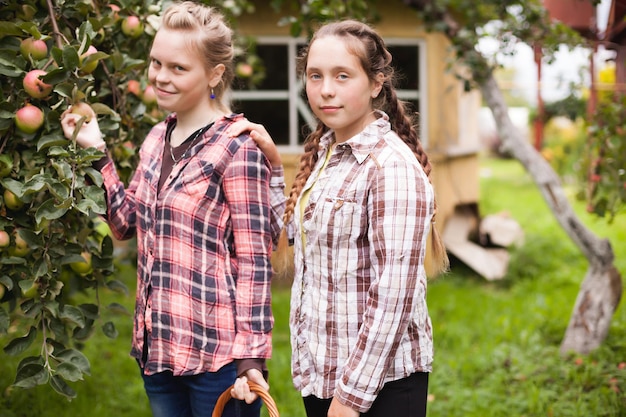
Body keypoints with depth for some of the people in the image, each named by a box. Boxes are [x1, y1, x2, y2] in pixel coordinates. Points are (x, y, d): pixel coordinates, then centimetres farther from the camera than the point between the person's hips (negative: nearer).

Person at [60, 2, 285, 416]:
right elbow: (127, 222, 17)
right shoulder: (158, 139, 10)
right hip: (158, 347, 7)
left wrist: (252, 356, -17)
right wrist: (96, 152, 10)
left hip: (218, 353, -7)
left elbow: (253, 260, -14)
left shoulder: (237, 147, -13)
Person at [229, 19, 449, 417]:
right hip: (320, 369, 8)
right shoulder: (323, 151, 8)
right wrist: (271, 163, 10)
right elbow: (293, 230, 22)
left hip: (380, 382, -8)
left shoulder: (393, 167, -18)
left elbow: (393, 294, -21)